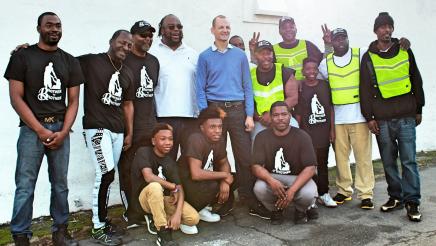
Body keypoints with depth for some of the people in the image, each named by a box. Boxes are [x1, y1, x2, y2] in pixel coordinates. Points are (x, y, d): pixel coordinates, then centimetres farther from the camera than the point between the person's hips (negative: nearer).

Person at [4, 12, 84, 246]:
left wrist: (63, 132, -5)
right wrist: (41, 130, -10)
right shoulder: (22, 56, 2)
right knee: (25, 186, -1)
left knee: (60, 184, 7)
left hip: (60, 128, 3)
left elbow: (73, 101, 8)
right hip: (31, 128, -3)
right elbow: (16, 98, -4)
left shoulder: (70, 62, 11)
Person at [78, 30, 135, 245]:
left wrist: (129, 133, 14)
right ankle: (98, 227, 3)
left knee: (106, 176, 11)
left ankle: (102, 220, 24)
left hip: (118, 130, 6)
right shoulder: (90, 61, -4)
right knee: (106, 174, -11)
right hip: (97, 127, -6)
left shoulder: (128, 74, 14)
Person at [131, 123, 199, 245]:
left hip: (165, 198, 4)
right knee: (155, 186, -39)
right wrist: (173, 187, -16)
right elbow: (149, 177, -29)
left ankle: (164, 219, 10)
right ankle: (163, 234, -25)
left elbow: (180, 188, -7)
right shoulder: (144, 152, -14)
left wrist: (177, 213, -23)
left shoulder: (170, 162, 2)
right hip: (145, 198, -4)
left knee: (194, 218, -17)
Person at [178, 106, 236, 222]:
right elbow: (196, 174, -34)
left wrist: (225, 181, -15)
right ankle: (195, 210, -5)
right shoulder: (196, 140, -27)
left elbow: (224, 163, 7)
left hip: (206, 181, 8)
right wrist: (224, 175, -22)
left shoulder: (219, 139, -4)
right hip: (187, 184, -8)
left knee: (233, 180, -5)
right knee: (213, 186, -31)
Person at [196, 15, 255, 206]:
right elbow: (200, 89, 2)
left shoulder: (240, 55, 11)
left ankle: (247, 197, 10)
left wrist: (249, 115, -1)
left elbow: (247, 86, 8)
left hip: (237, 109, 1)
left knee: (245, 155, -2)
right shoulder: (205, 57, 7)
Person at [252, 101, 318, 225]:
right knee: (259, 188, -32)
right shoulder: (262, 137, -6)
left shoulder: (302, 136, -9)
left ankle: (302, 209, 8)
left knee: (308, 194, -33)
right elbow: (256, 166, -12)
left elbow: (310, 167, -15)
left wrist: (292, 190, -29)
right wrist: (271, 181, -34)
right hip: (272, 177, 1)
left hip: (298, 177, -1)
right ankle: (275, 209, 4)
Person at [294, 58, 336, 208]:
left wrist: (332, 129, 5)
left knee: (323, 163, 9)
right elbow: (298, 113, 1)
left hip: (324, 132, 3)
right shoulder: (299, 88, 0)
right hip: (307, 133, -2)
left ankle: (323, 193, 18)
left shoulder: (325, 85, 7)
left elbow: (331, 108, 9)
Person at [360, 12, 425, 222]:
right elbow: (365, 89, 3)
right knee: (388, 161, 8)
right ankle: (395, 197, 21)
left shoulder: (405, 51, 8)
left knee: (409, 160, -1)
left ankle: (412, 201, 7)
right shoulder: (368, 57, 4)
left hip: (406, 117, 0)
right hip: (382, 120, 0)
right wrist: (369, 117, -1)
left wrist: (418, 110, 10)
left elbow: (416, 81, 12)